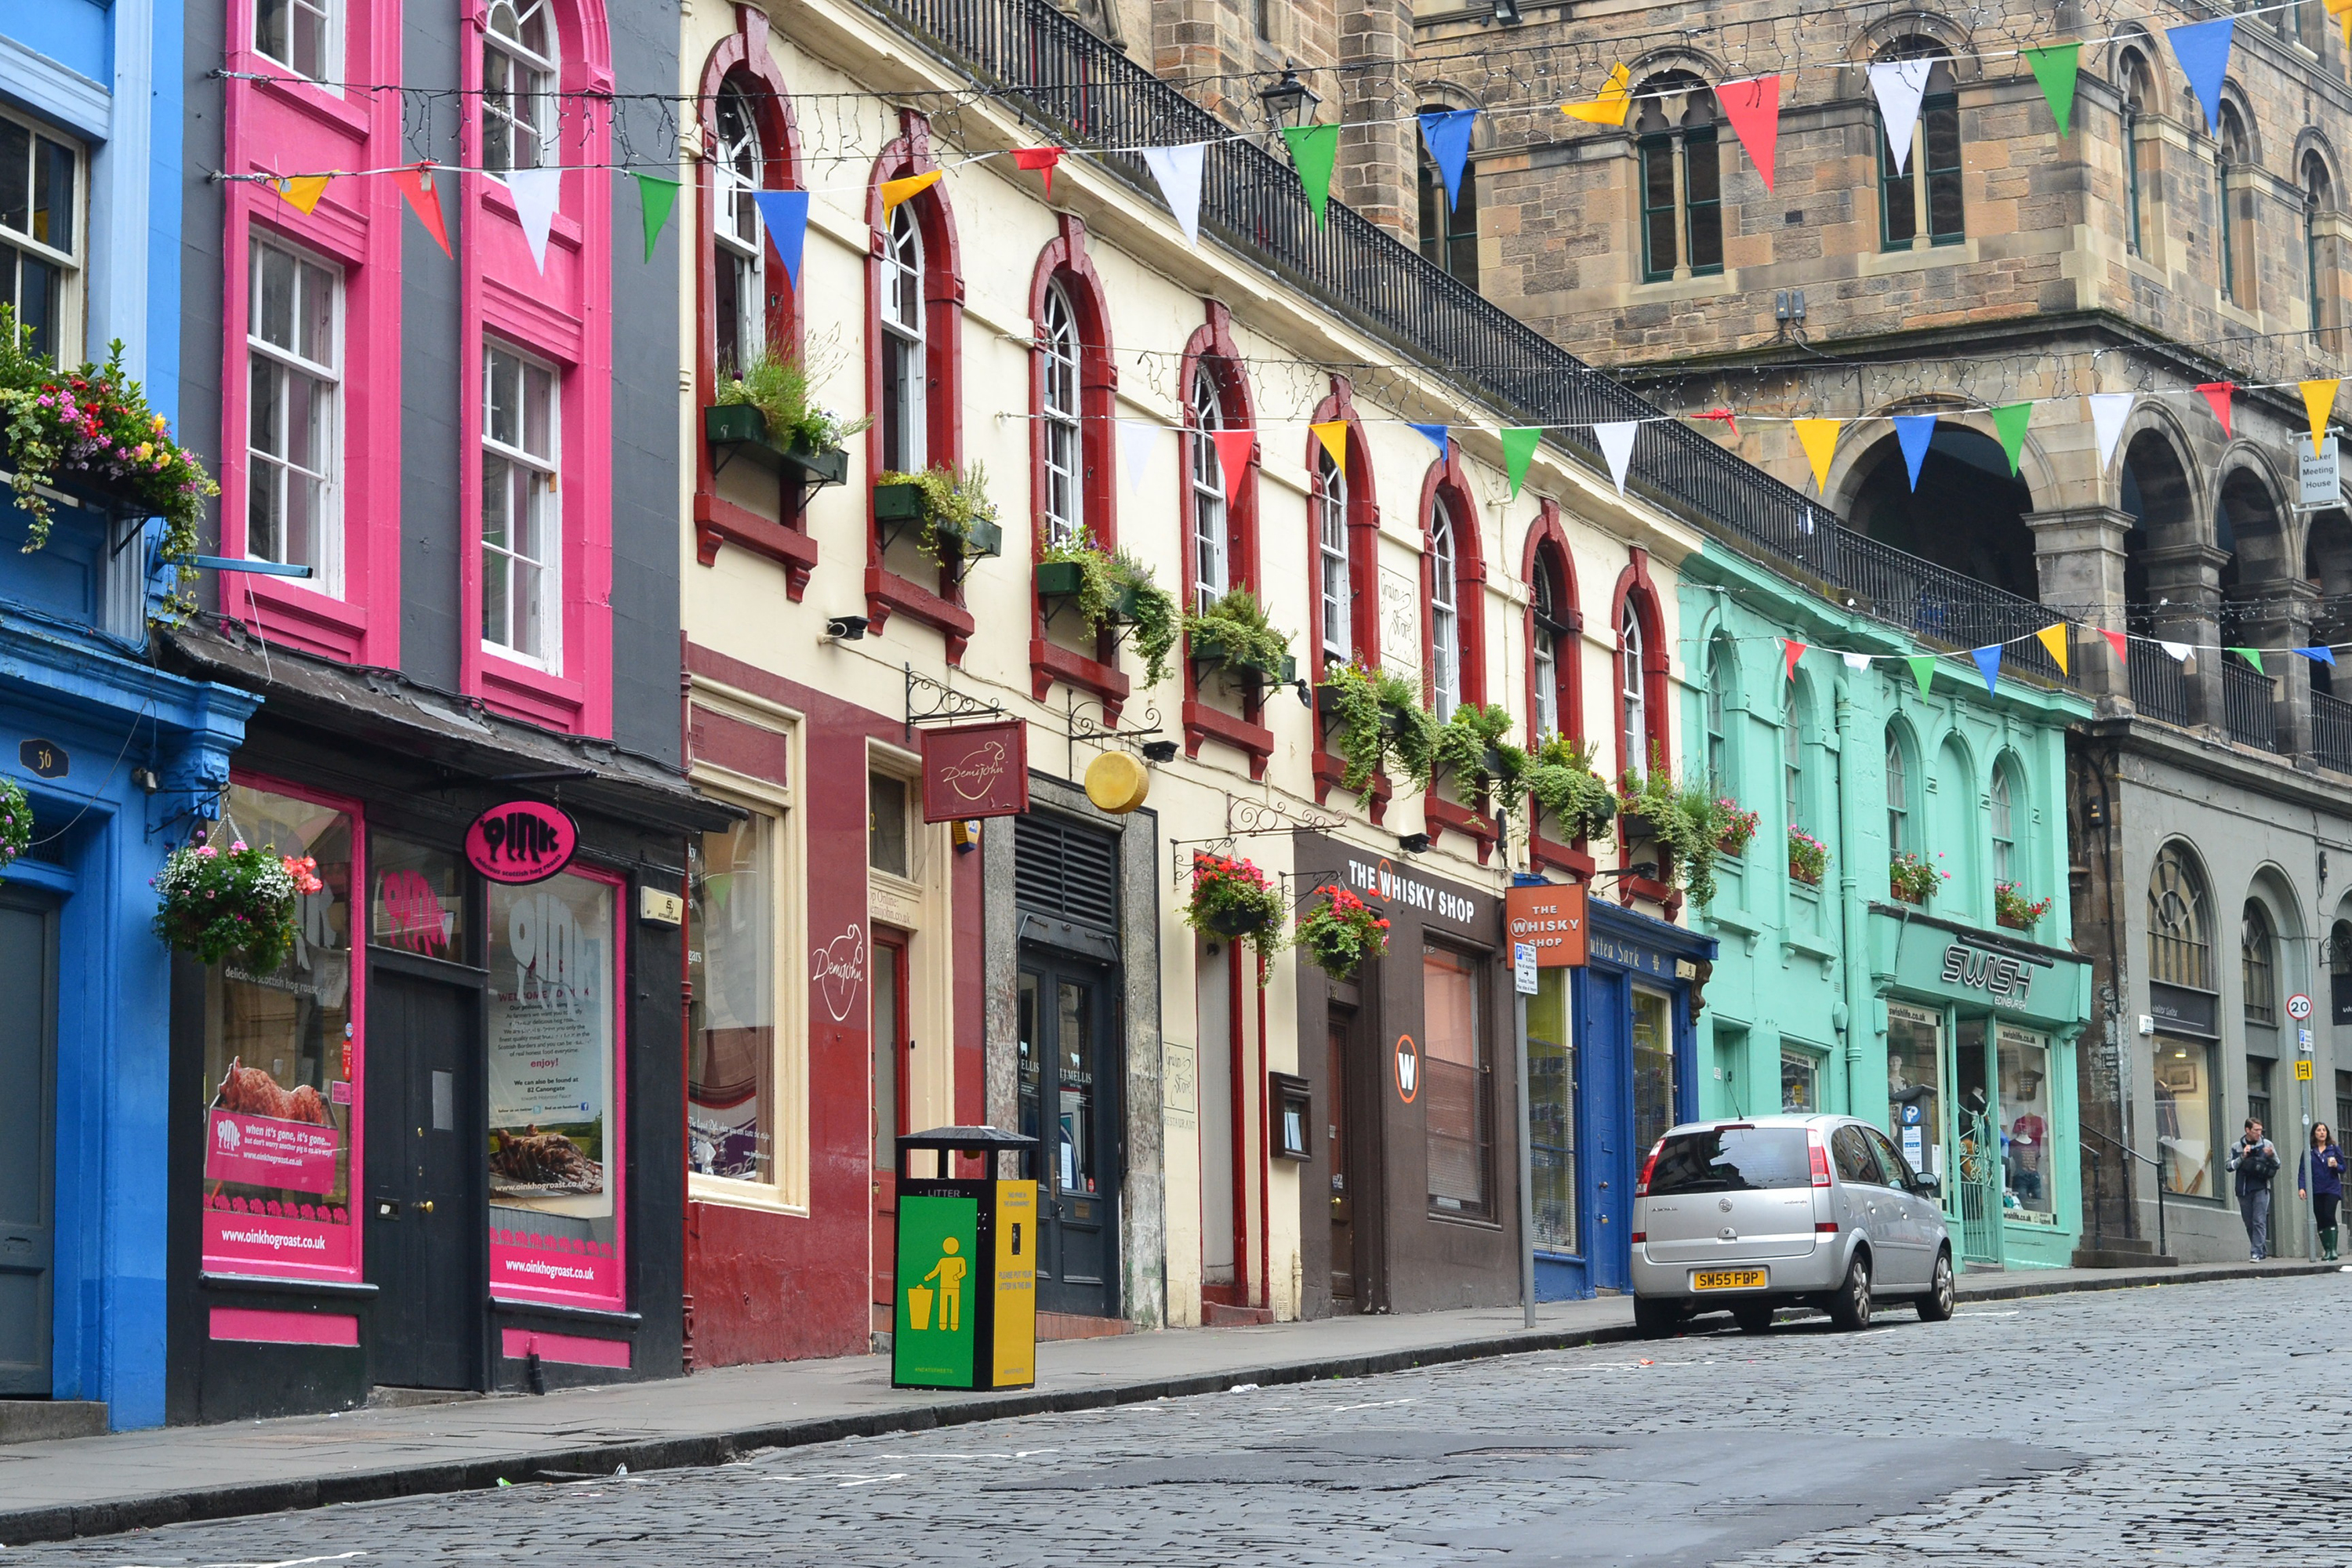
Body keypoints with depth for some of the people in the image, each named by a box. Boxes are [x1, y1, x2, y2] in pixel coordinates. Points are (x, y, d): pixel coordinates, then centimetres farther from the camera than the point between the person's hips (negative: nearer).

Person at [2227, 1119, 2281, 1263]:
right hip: (2243, 1190, 2)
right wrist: (2242, 1157, -11)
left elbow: (2277, 1166, 8)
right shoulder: (2236, 1147, 8)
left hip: (2261, 1188, -2)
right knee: (2250, 1224, 7)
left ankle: (2257, 1252, -15)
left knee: (2259, 1221, -12)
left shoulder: (2267, 1144, 6)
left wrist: (2272, 1156, -12)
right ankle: (2262, 1251, 20)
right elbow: (2230, 1166, 2)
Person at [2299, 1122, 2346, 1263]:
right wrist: (2301, 1187, -11)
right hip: (2316, 1191, 1)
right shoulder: (2308, 1151, 6)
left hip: (2332, 1189, -1)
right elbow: (2302, 1170, 1)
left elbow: (2343, 1169, 9)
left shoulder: (2334, 1149, 7)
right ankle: (2326, 1250, 8)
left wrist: (2336, 1166, -14)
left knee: (2329, 1216, -16)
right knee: (2320, 1220, 2)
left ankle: (2333, 1249, -17)